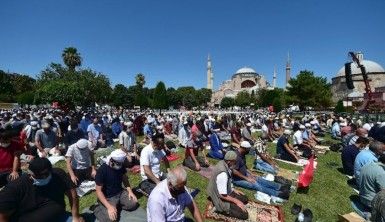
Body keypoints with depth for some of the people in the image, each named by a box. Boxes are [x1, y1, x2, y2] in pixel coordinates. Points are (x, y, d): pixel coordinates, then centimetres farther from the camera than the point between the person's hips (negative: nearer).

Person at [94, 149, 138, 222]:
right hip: (107, 197, -5)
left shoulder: (121, 166, -7)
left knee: (134, 204, -11)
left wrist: (130, 191, -8)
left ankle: (117, 205, 10)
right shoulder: (102, 170, -23)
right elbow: (98, 191, -20)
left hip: (120, 192, 5)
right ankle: (98, 209, 4)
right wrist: (109, 206, -28)